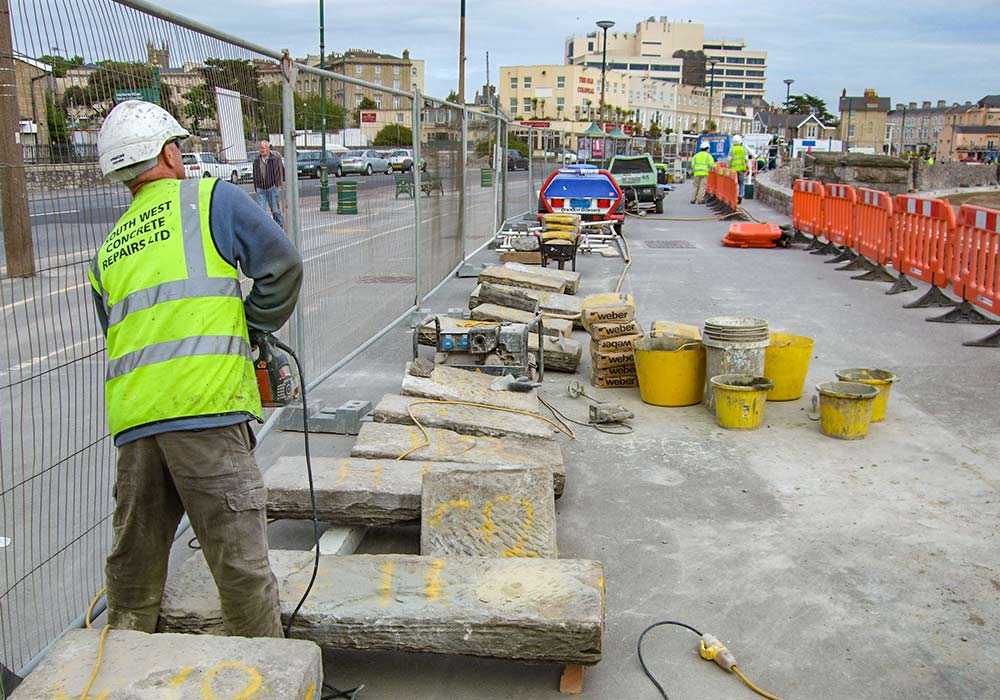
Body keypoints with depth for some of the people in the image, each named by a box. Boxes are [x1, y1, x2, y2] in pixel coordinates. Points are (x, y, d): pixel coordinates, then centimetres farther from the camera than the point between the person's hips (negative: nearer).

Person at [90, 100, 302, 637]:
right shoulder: (212, 198, 7)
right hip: (206, 409, -6)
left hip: (131, 421, 6)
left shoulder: (107, 252, 23)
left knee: (132, 562, 18)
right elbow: (282, 266, -1)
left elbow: (120, 337, 23)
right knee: (240, 559, -1)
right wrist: (251, 328, 13)